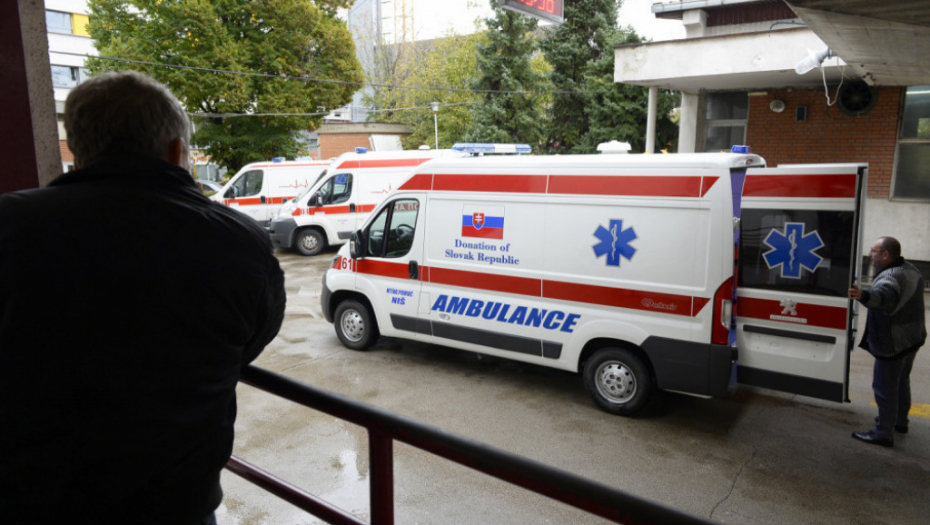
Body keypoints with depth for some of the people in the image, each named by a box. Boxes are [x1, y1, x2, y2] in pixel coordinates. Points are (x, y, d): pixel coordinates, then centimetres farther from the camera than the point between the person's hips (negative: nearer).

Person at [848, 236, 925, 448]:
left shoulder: (890, 277, -27)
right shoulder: (911, 270, 7)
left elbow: (884, 296, -51)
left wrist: (864, 296, -70)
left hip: (893, 343, -10)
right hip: (913, 337, 10)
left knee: (884, 386, -4)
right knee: (901, 381, 25)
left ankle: (884, 432, 2)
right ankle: (900, 421, 40)